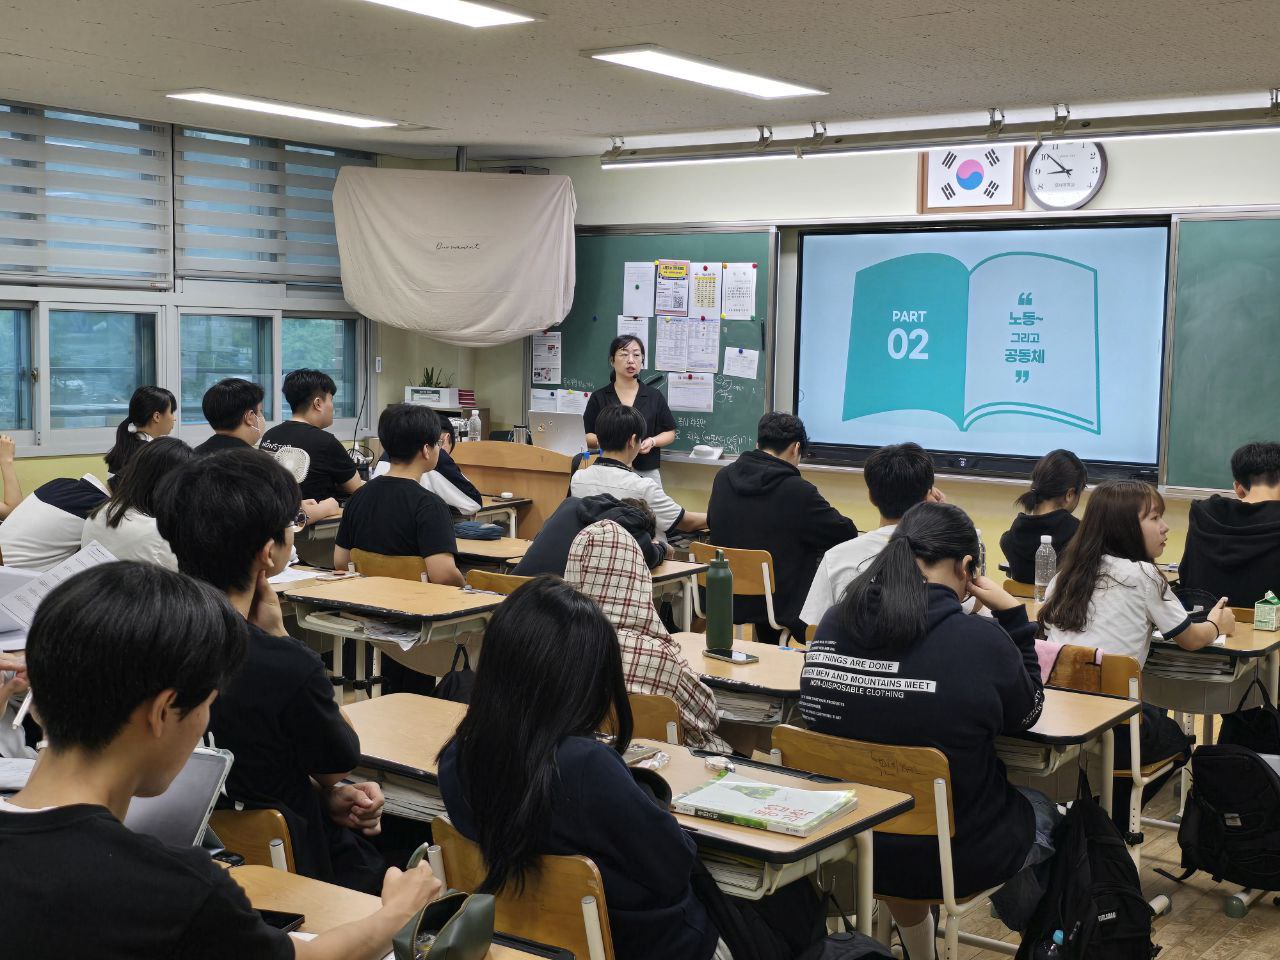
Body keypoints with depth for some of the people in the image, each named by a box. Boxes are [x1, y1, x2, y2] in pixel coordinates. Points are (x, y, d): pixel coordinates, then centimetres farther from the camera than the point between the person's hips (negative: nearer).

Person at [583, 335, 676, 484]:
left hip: (647, 472, 1)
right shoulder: (599, 397, 4)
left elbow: (670, 433, 12)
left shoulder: (654, 396, 6)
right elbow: (585, 437, 5)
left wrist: (652, 441, -9)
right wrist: (605, 441, -15)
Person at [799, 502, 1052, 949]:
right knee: (1043, 805, 30)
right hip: (958, 859, -3)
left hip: (851, 849, 3)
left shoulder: (832, 624, -11)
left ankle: (918, 949, 50)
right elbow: (1026, 714, -3)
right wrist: (1012, 614, 1)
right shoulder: (980, 640, -24)